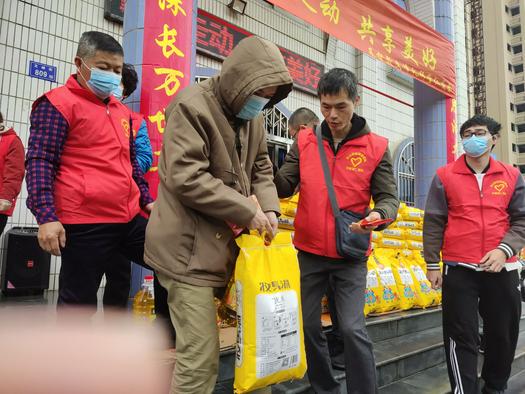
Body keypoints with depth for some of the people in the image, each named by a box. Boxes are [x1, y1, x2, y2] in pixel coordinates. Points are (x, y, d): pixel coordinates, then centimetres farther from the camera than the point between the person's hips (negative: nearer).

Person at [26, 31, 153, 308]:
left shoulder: (122, 111, 19)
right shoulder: (57, 104, -3)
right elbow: (39, 162, -10)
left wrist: (147, 200, 21)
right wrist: (46, 216, -19)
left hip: (129, 219, 8)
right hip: (84, 225, -7)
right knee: (78, 302, 3)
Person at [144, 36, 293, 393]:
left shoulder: (251, 117, 11)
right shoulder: (192, 106, -13)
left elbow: (261, 168, 18)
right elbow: (186, 178, -22)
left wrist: (270, 209, -2)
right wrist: (248, 212, -18)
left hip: (226, 243, 8)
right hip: (190, 247, -8)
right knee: (201, 356, -5)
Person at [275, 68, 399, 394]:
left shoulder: (376, 147, -3)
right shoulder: (304, 142, 2)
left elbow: (389, 197, -2)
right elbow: (285, 186, 0)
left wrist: (378, 215, -24)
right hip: (309, 252, 3)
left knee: (353, 329, -7)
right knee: (308, 326, 13)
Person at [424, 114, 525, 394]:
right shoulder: (445, 176, 2)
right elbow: (433, 222, 1)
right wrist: (432, 264, -3)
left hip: (502, 269, 3)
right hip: (458, 269, -2)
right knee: (461, 336, 1)